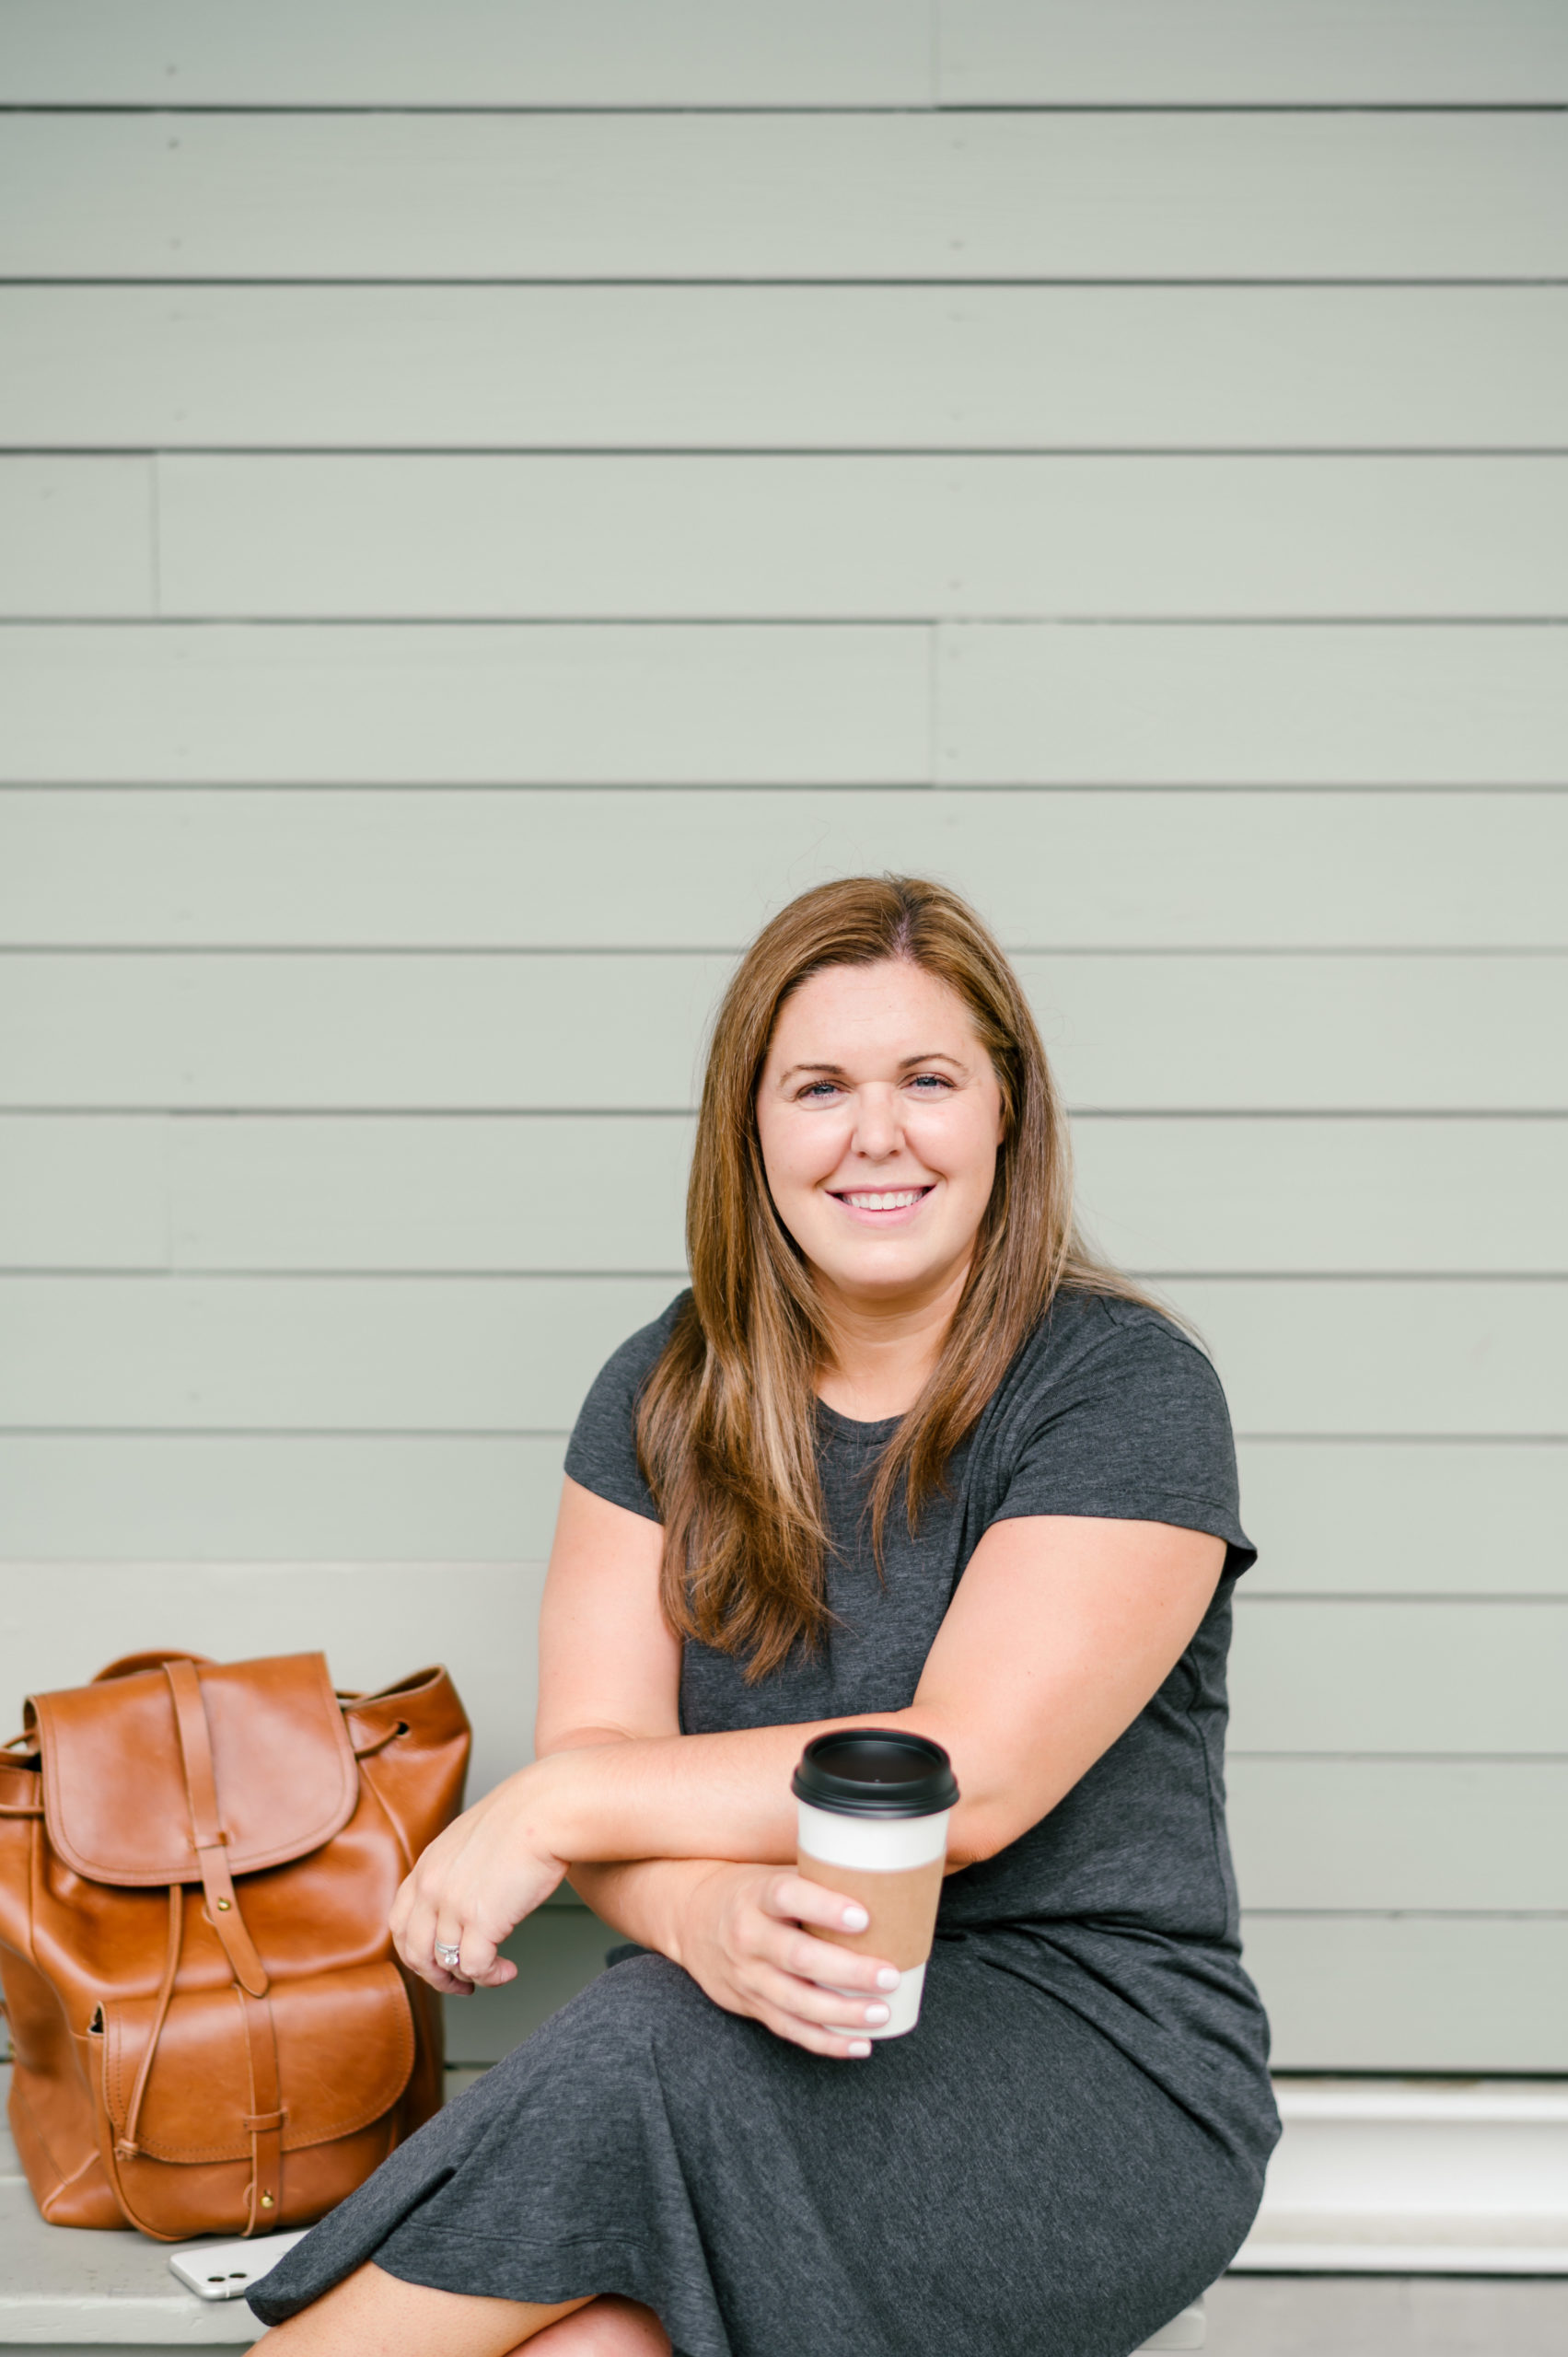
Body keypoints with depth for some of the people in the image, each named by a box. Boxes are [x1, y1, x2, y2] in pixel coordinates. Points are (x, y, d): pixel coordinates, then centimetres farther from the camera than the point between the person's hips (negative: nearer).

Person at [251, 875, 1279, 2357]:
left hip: (1094, 2058, -2)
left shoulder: (1127, 1390, -8)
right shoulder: (667, 1393, 6)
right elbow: (597, 1747, -2)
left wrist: (561, 1804, -15)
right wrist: (704, 1912, -26)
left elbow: (967, 1775, -17)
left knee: (646, 2052, -31)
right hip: (747, 2036, 3)